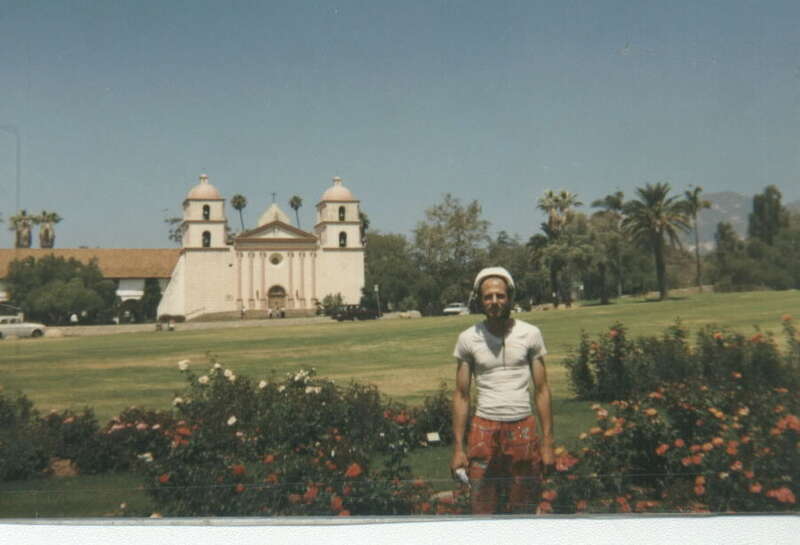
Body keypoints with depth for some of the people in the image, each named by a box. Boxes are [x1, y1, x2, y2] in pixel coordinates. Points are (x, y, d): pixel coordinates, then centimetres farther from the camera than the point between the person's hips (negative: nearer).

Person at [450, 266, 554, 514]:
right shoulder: (468, 339, 1)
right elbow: (461, 395, 5)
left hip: (523, 429, 1)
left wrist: (547, 442, 0)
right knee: (483, 512, -1)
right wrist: (458, 447, 1)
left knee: (523, 511, 7)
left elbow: (541, 390, 5)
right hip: (484, 430, -1)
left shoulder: (530, 334, 3)